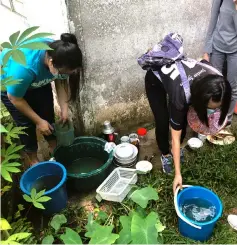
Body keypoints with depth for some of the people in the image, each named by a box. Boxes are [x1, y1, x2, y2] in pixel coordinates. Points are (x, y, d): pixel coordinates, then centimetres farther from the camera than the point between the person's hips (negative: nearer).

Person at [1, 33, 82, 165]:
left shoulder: (60, 56, -28)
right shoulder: (25, 67, -43)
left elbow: (61, 82, -10)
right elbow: (14, 98, -28)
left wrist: (64, 109, -16)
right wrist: (38, 121, -21)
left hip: (38, 81, 5)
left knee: (48, 115, 6)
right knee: (26, 122, -3)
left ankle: (55, 150, 27)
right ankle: (33, 159, 19)